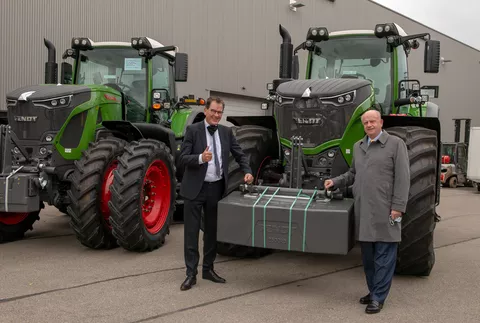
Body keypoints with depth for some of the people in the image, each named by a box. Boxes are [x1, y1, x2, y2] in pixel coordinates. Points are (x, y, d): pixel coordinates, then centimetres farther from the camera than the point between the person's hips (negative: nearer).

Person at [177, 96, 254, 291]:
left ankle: (208, 269, 25)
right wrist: (200, 158, -29)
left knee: (212, 231, 13)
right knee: (191, 232, 0)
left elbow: (239, 155, 10)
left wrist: (247, 171, -8)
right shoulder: (193, 130, -6)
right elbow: (182, 159, -11)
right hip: (195, 188, -4)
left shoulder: (226, 132, 7)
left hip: (216, 188, 4)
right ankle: (191, 273, 7)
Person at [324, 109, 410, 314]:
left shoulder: (395, 144, -3)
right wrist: (335, 182, 8)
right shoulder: (358, 146, 15)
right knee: (367, 255, 13)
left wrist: (398, 206, -14)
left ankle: (378, 297, 6)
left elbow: (402, 178, -8)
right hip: (362, 211, 6)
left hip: (384, 211, -6)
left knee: (383, 255, -1)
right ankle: (373, 290, 26)